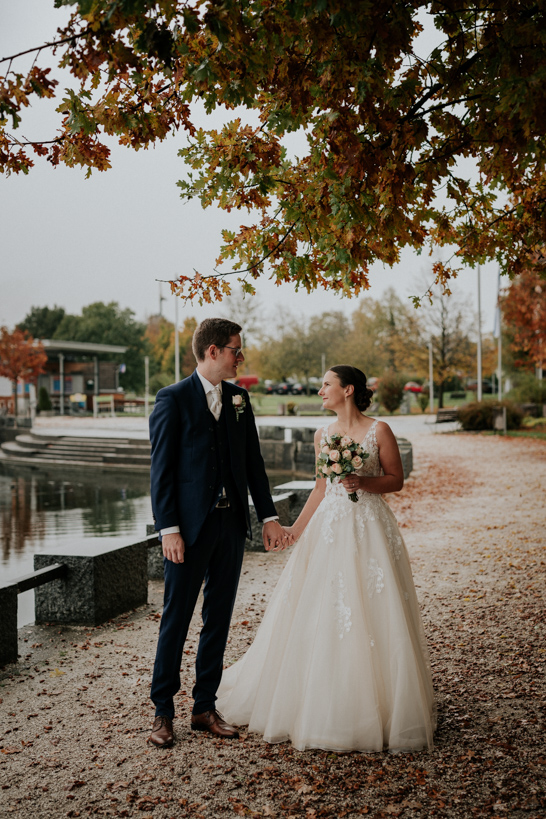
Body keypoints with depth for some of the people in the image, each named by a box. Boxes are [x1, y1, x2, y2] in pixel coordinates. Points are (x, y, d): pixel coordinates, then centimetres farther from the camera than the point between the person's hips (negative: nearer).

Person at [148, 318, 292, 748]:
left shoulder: (239, 398, 10)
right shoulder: (173, 399, -7)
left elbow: (253, 462, 12)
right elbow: (162, 469, -9)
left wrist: (269, 516, 7)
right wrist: (169, 529, -15)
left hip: (232, 521, 5)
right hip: (190, 524, -5)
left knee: (219, 618, 10)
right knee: (176, 619, 2)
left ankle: (205, 708, 22)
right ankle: (163, 712, 14)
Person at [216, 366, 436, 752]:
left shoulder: (379, 430, -5)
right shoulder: (322, 435, 9)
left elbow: (396, 479, -1)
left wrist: (363, 482, -18)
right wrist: (295, 530, 15)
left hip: (368, 527, -4)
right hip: (328, 527, 5)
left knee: (371, 614, -2)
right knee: (319, 615, 6)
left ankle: (377, 709, 14)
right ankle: (323, 704, 22)